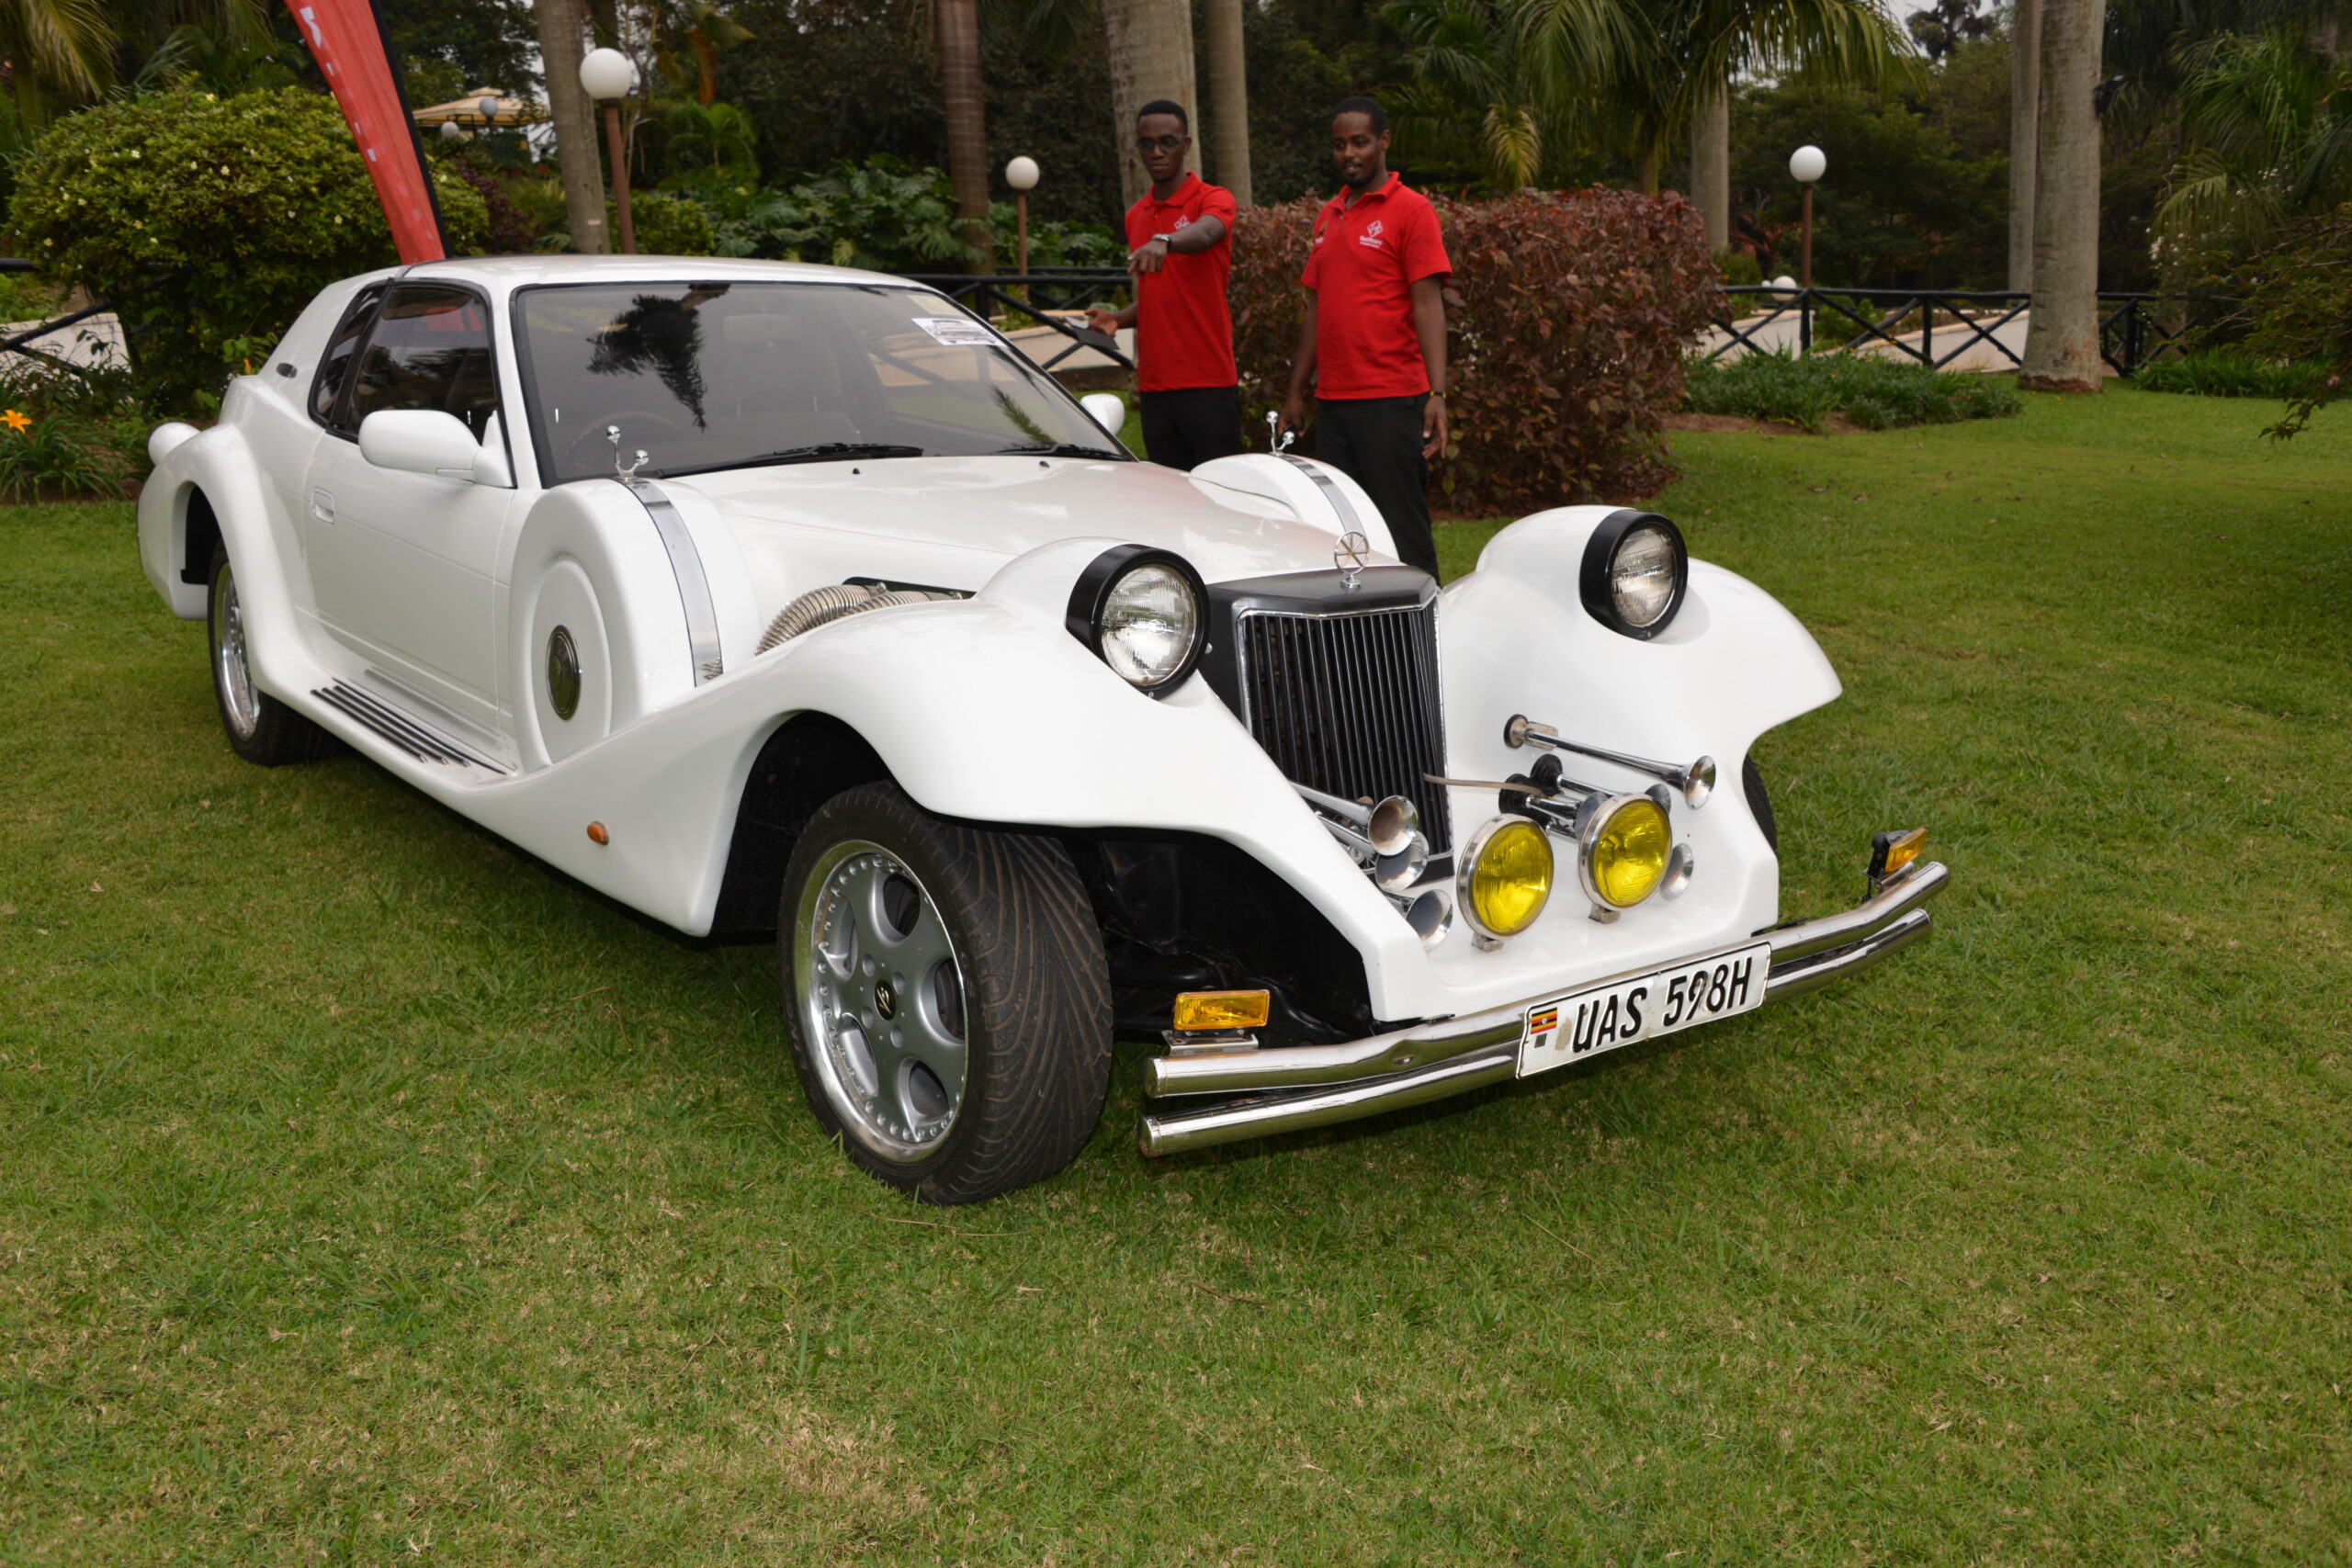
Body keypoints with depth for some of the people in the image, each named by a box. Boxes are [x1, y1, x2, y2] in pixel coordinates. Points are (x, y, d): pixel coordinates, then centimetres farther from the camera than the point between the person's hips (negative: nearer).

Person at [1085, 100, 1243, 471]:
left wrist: (1164, 241, -47)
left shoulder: (1213, 199, -2)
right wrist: (1118, 318, 7)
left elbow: (1205, 233, -27)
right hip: (1154, 385, 6)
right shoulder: (1135, 217, 18)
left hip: (1208, 383, -6)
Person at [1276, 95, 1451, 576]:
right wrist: (1295, 392, 18)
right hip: (1332, 401, 7)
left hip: (1392, 400, -7)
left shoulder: (1411, 209, -3)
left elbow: (1428, 305, -9)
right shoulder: (1328, 217, 17)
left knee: (1402, 531, -5)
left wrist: (1437, 394, -18)